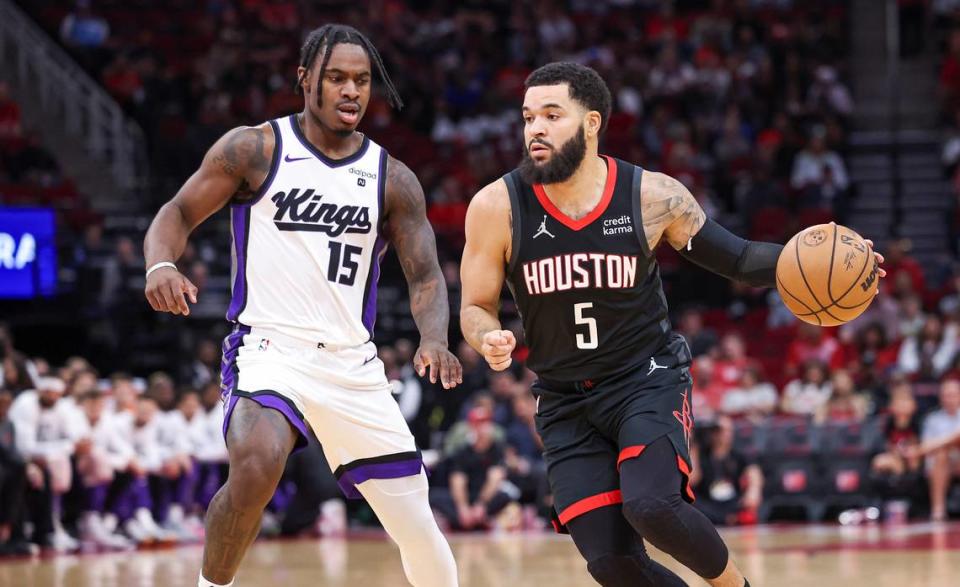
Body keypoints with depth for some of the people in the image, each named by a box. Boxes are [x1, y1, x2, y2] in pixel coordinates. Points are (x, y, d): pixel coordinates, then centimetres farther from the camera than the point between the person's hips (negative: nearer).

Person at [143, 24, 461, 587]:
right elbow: (179, 212, 1)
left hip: (353, 365, 4)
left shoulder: (393, 180, 7)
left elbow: (425, 275, 3)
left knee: (419, 530, 3)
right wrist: (161, 265, -22)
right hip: (268, 348, -3)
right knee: (257, 464, -34)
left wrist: (434, 340, -18)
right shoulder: (254, 150, -1)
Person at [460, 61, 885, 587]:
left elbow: (738, 259, 2)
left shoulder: (653, 196, -10)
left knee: (651, 507, -28)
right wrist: (490, 340, -24)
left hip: (647, 380, -2)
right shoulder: (497, 207, -10)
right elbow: (475, 308, 0)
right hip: (566, 402, 2)